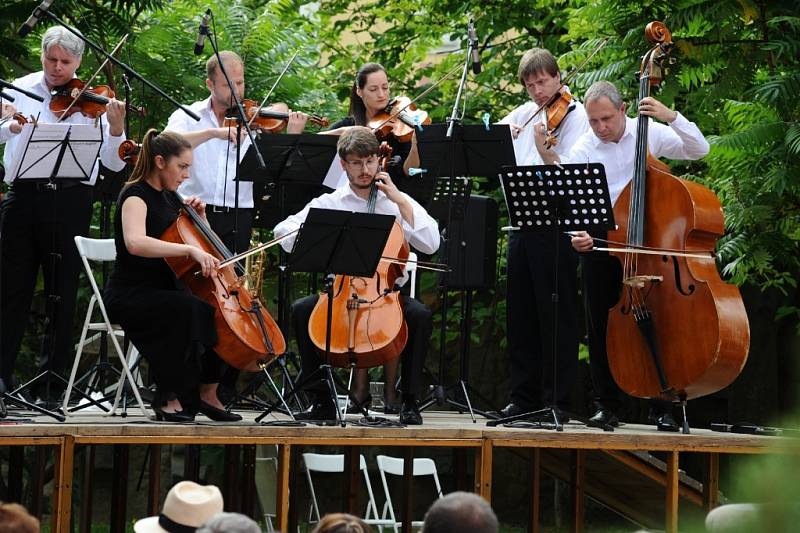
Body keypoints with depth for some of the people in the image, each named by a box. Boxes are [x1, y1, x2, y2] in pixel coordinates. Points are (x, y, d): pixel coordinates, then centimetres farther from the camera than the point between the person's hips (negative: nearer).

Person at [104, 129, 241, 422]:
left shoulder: (169, 198, 14)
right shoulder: (135, 195, -11)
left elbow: (205, 249, 24)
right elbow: (135, 242, -34)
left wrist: (200, 217, 5)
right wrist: (189, 248, -39)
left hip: (166, 292, 8)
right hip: (130, 297, -8)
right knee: (191, 309, -34)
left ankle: (207, 393, -3)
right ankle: (170, 398, -26)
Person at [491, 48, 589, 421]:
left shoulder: (575, 115, -5)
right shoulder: (525, 114, 15)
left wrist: (547, 153, -34)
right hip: (523, 221, 7)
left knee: (556, 316, -3)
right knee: (521, 315, 10)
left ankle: (556, 401, 0)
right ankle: (524, 397, 18)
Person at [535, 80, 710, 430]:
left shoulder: (649, 134, 1)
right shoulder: (583, 149, -2)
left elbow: (699, 150, -2)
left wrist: (672, 117, -15)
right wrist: (575, 231, -30)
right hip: (598, 244, 1)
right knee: (601, 329, 3)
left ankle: (663, 408, 2)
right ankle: (606, 406, 12)